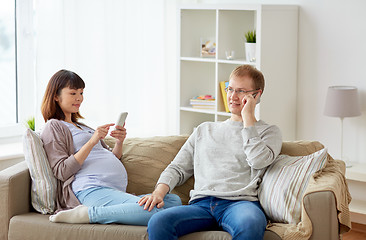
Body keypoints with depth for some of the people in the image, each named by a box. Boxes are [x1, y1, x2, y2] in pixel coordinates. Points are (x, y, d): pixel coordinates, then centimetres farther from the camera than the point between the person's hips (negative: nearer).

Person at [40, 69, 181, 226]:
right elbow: (62, 172, -7)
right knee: (154, 211, -31)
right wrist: (92, 142, -13)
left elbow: (112, 159, 31)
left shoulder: (80, 126, 34)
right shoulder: (53, 127, 7)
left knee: (174, 201, -12)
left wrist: (119, 142, 9)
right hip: (91, 191, -10)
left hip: (116, 192, 10)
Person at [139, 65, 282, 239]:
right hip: (200, 204, 3)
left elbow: (259, 161, -4)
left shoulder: (269, 132, 18)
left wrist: (248, 117, 3)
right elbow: (178, 168, 24)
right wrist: (159, 192, 4)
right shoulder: (205, 130, 29)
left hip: (240, 202, -3)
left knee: (251, 224, -42)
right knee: (157, 223, -30)